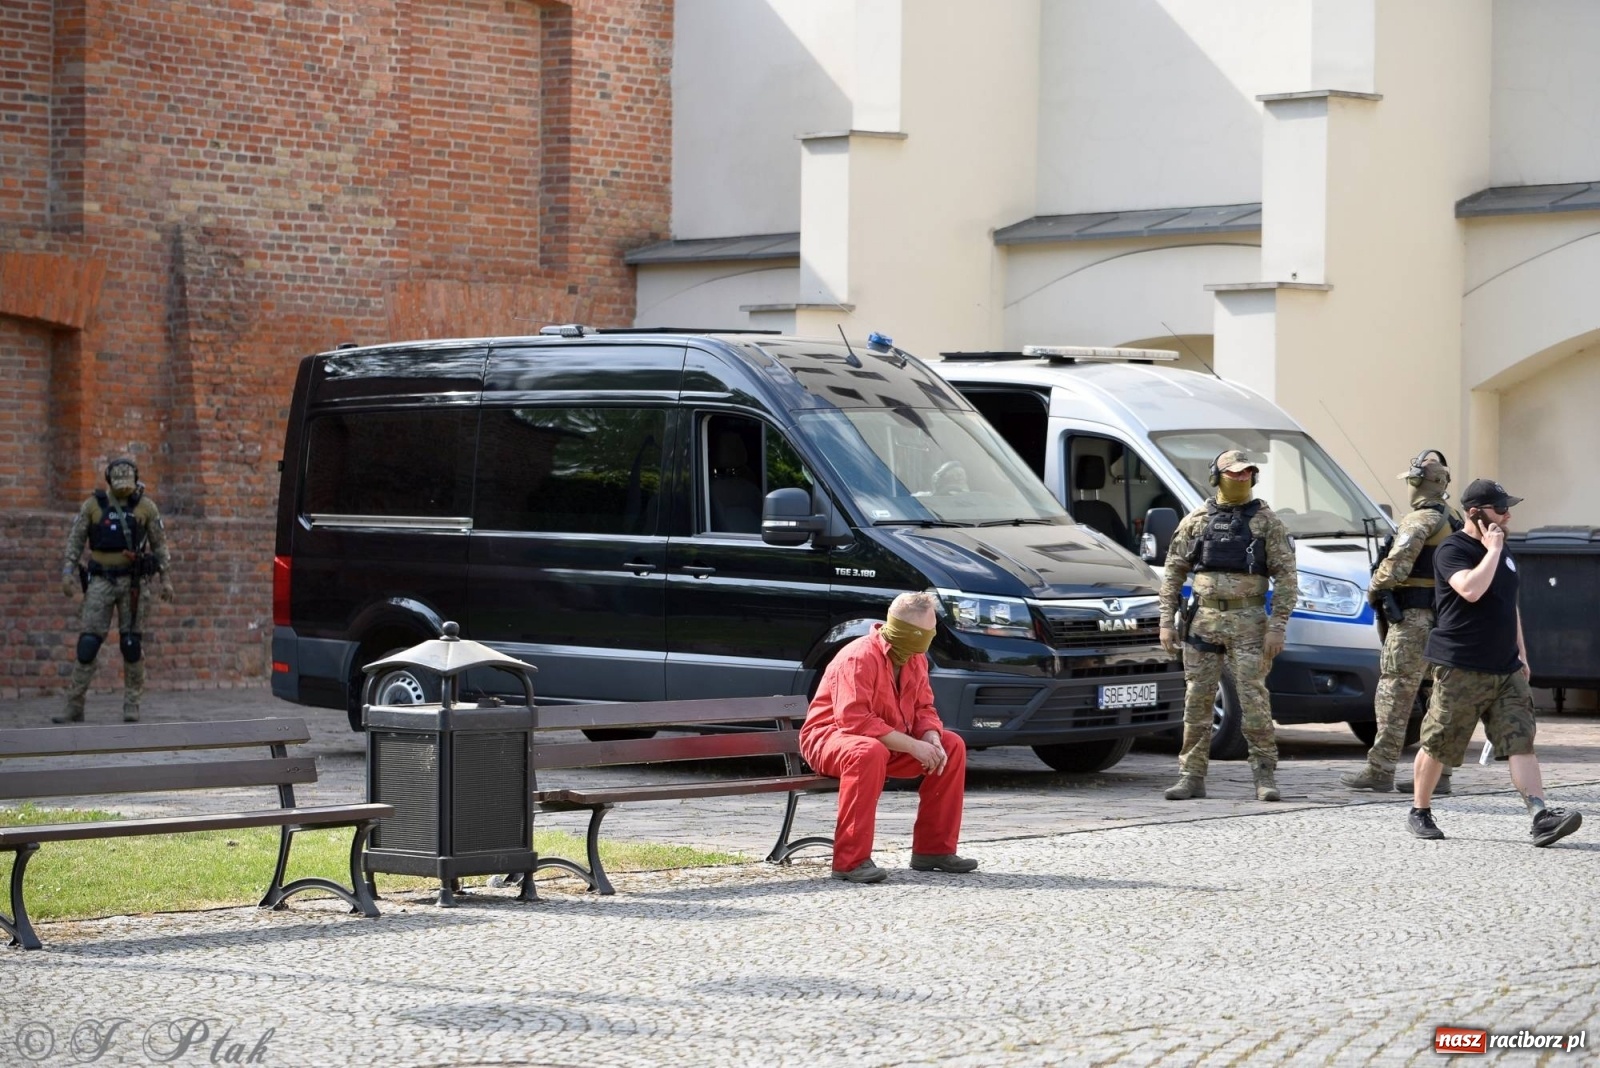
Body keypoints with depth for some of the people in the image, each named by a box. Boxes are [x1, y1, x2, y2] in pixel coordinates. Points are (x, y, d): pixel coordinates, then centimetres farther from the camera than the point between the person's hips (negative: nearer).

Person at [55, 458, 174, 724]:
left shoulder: (146, 507, 1)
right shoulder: (93, 505, 1)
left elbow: (159, 544, 7)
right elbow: (75, 540, 5)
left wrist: (165, 578, 3)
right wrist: (68, 572, -4)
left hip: (132, 581, 0)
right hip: (101, 580, 0)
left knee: (131, 645, 0)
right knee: (88, 642, -5)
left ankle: (131, 705, 10)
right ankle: (74, 708, -2)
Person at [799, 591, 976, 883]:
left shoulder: (915, 659, 3)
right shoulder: (859, 658, -26)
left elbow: (923, 709, 7)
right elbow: (855, 721, -33)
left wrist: (932, 740, -18)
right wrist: (913, 746, -32)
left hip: (888, 741, 9)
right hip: (829, 737, -9)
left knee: (952, 746, -2)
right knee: (869, 752, -42)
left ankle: (933, 849, 5)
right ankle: (851, 861, -38)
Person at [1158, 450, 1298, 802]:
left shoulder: (1266, 522, 2)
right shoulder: (1195, 521, 9)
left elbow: (1286, 578, -1)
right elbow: (1173, 573, 11)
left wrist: (1277, 627, -9)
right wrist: (1167, 621, 3)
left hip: (1248, 623, -2)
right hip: (1203, 621, 2)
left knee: (1254, 699, -7)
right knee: (1197, 700, 3)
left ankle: (1265, 776, -1)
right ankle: (1192, 776, 9)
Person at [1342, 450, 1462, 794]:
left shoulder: (1422, 518, -13)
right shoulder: (1455, 520, 16)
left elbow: (1396, 565, -22)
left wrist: (1375, 589, -3)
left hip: (1414, 621, -9)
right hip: (1445, 621, 9)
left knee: (1393, 695, -6)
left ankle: (1379, 771, -6)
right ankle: (1438, 774, 12)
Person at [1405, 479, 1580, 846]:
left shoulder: (1503, 552, 16)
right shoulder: (1452, 550, -9)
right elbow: (1471, 590, -28)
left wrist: (1521, 654, 21)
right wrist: (1493, 550, -18)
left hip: (1505, 670, 7)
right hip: (1461, 670, -7)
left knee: (1521, 743, -7)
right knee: (1437, 747, 3)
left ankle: (1541, 816, -17)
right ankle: (1419, 812, 19)